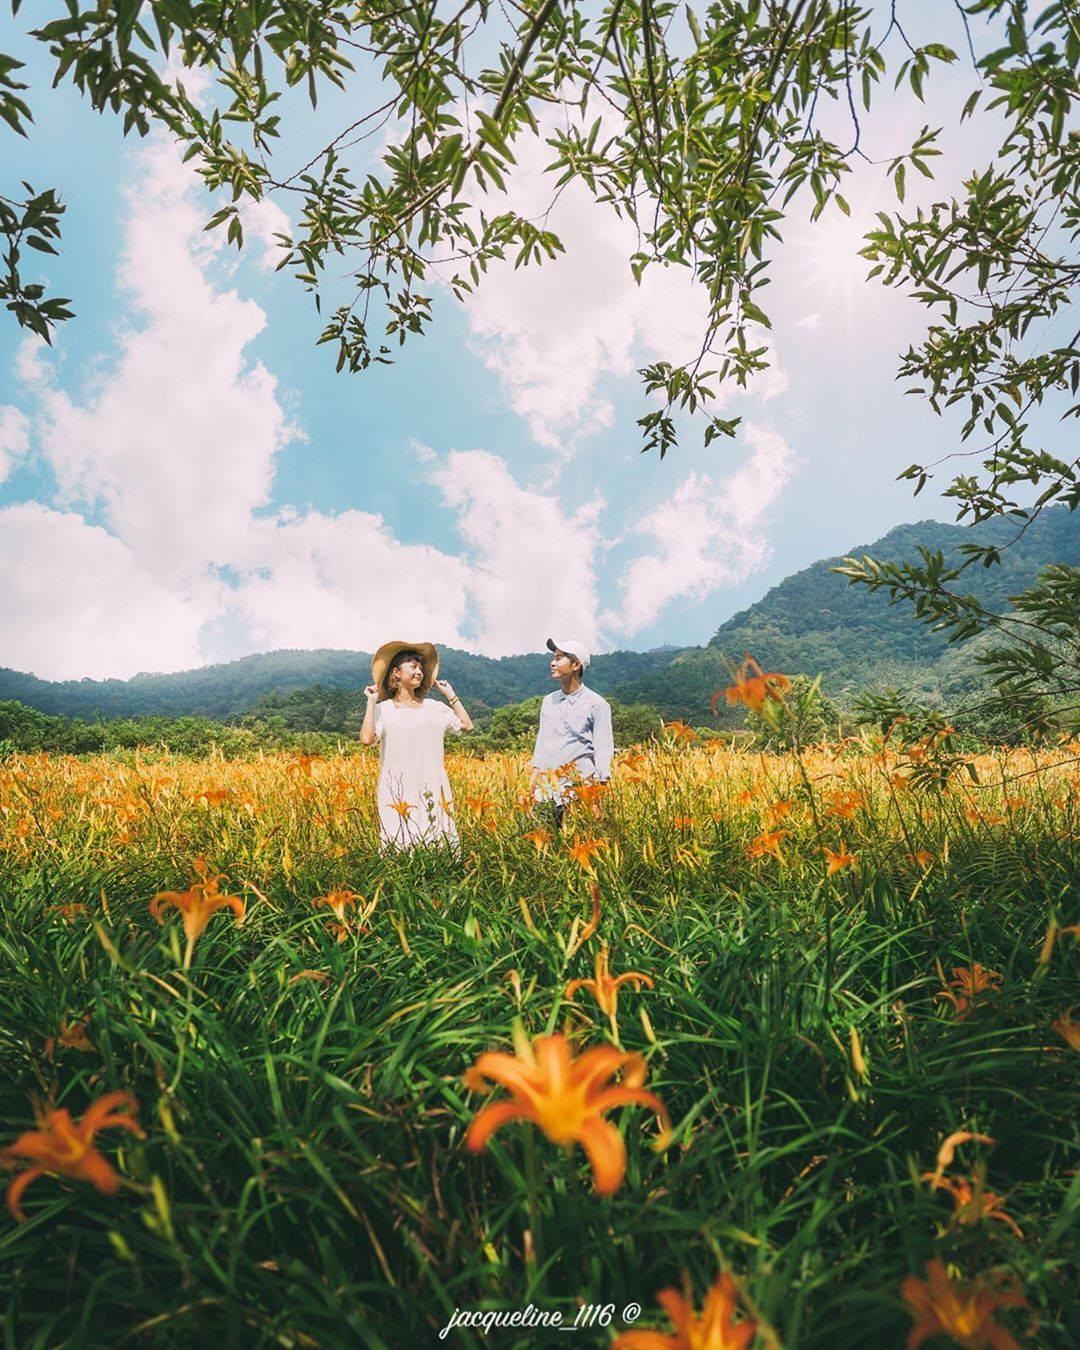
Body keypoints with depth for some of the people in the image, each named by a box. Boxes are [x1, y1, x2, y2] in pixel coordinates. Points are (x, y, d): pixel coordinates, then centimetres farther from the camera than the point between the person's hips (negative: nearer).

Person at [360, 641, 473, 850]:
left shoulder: (434, 707, 13)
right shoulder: (383, 709, 2)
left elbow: (467, 725, 10)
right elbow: (367, 739, -13)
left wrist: (450, 695, 14)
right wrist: (371, 702, -6)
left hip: (432, 788, 3)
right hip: (398, 790, -3)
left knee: (438, 843, 0)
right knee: (402, 844, -4)